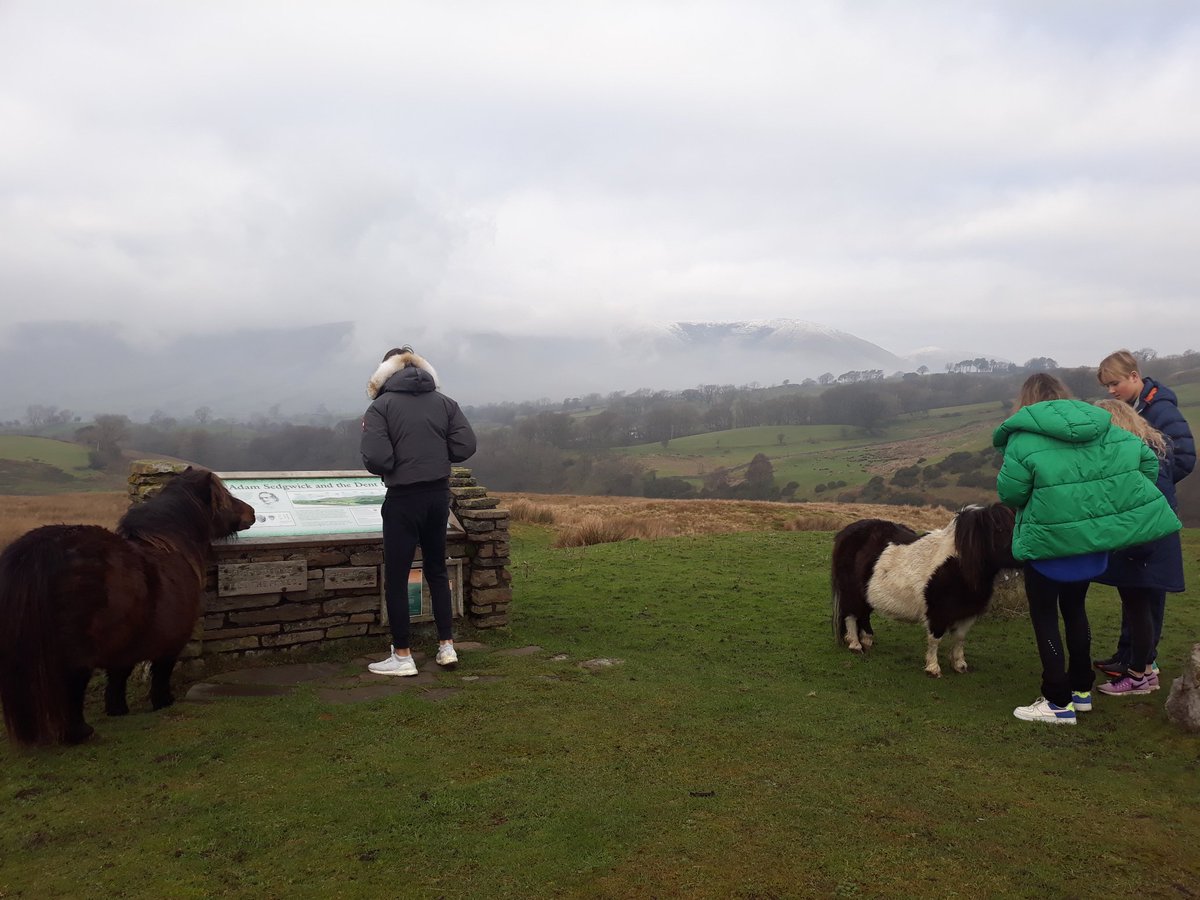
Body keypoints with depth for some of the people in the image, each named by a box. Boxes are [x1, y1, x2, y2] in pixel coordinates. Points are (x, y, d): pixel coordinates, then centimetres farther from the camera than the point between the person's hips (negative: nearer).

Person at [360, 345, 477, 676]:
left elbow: (376, 459, -18)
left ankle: (402, 657, 13)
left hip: (403, 499, -4)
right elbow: (465, 447, -2)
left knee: (396, 577, 7)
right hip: (439, 495, 5)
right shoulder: (444, 402, 3)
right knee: (437, 569, 19)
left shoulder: (381, 406, -8)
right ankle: (446, 646, 22)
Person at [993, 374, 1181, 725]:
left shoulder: (1024, 437, -15)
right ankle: (1081, 689, 31)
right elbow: (1147, 458, 5)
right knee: (1075, 609, 23)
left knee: (1044, 617, 7)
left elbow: (1009, 492, -17)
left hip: (1049, 541, -6)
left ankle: (1059, 702, 10)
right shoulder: (1104, 427, 4)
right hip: (1094, 539, 6)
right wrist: (1121, 499, 14)